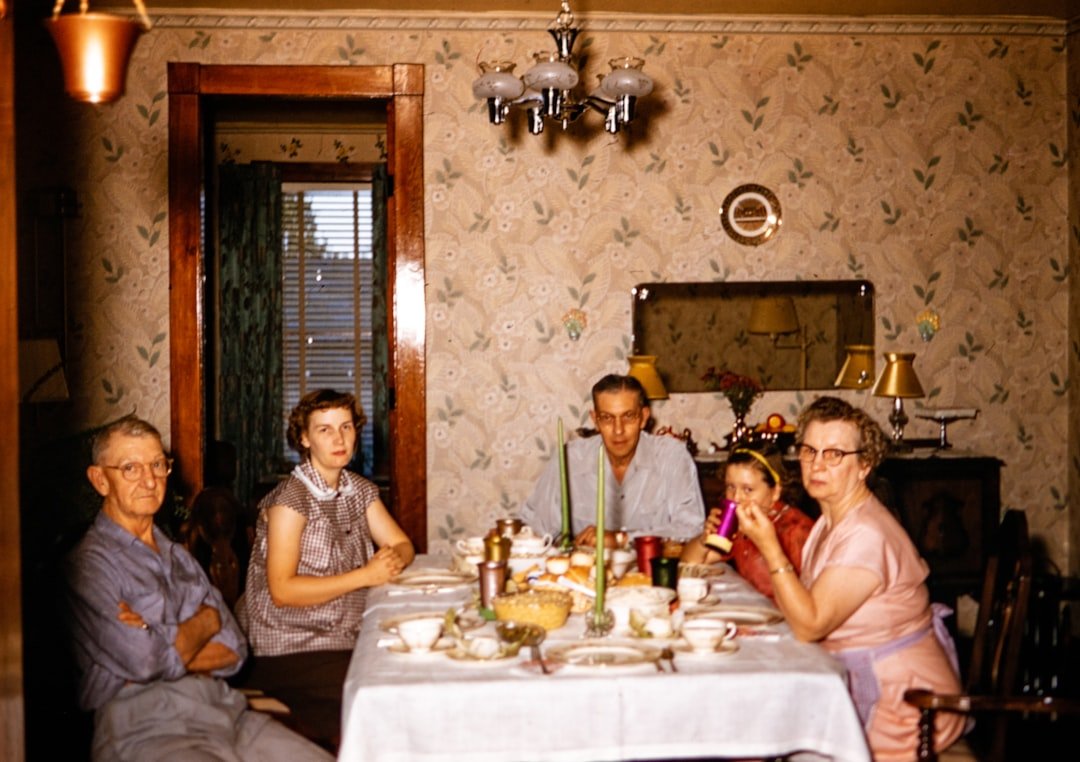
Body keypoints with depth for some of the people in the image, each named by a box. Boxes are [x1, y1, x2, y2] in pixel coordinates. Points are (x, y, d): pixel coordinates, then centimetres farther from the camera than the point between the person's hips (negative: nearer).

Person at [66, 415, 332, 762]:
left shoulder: (178, 556, 19)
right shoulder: (88, 564, -5)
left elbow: (233, 649, 10)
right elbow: (148, 662, -15)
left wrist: (166, 646, -9)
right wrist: (206, 619, 4)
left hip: (227, 710, 7)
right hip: (146, 729, -7)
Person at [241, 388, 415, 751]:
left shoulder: (360, 490, 10)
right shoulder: (291, 498, -13)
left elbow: (402, 545, 12)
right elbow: (281, 591, -19)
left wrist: (393, 560, -12)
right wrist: (366, 575, -20)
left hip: (348, 639, 7)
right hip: (291, 651, -7)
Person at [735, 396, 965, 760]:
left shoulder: (866, 535, -22)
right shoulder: (832, 521, 8)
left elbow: (810, 625, -24)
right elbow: (804, 605, 3)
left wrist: (770, 548, -27)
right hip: (862, 686, 8)